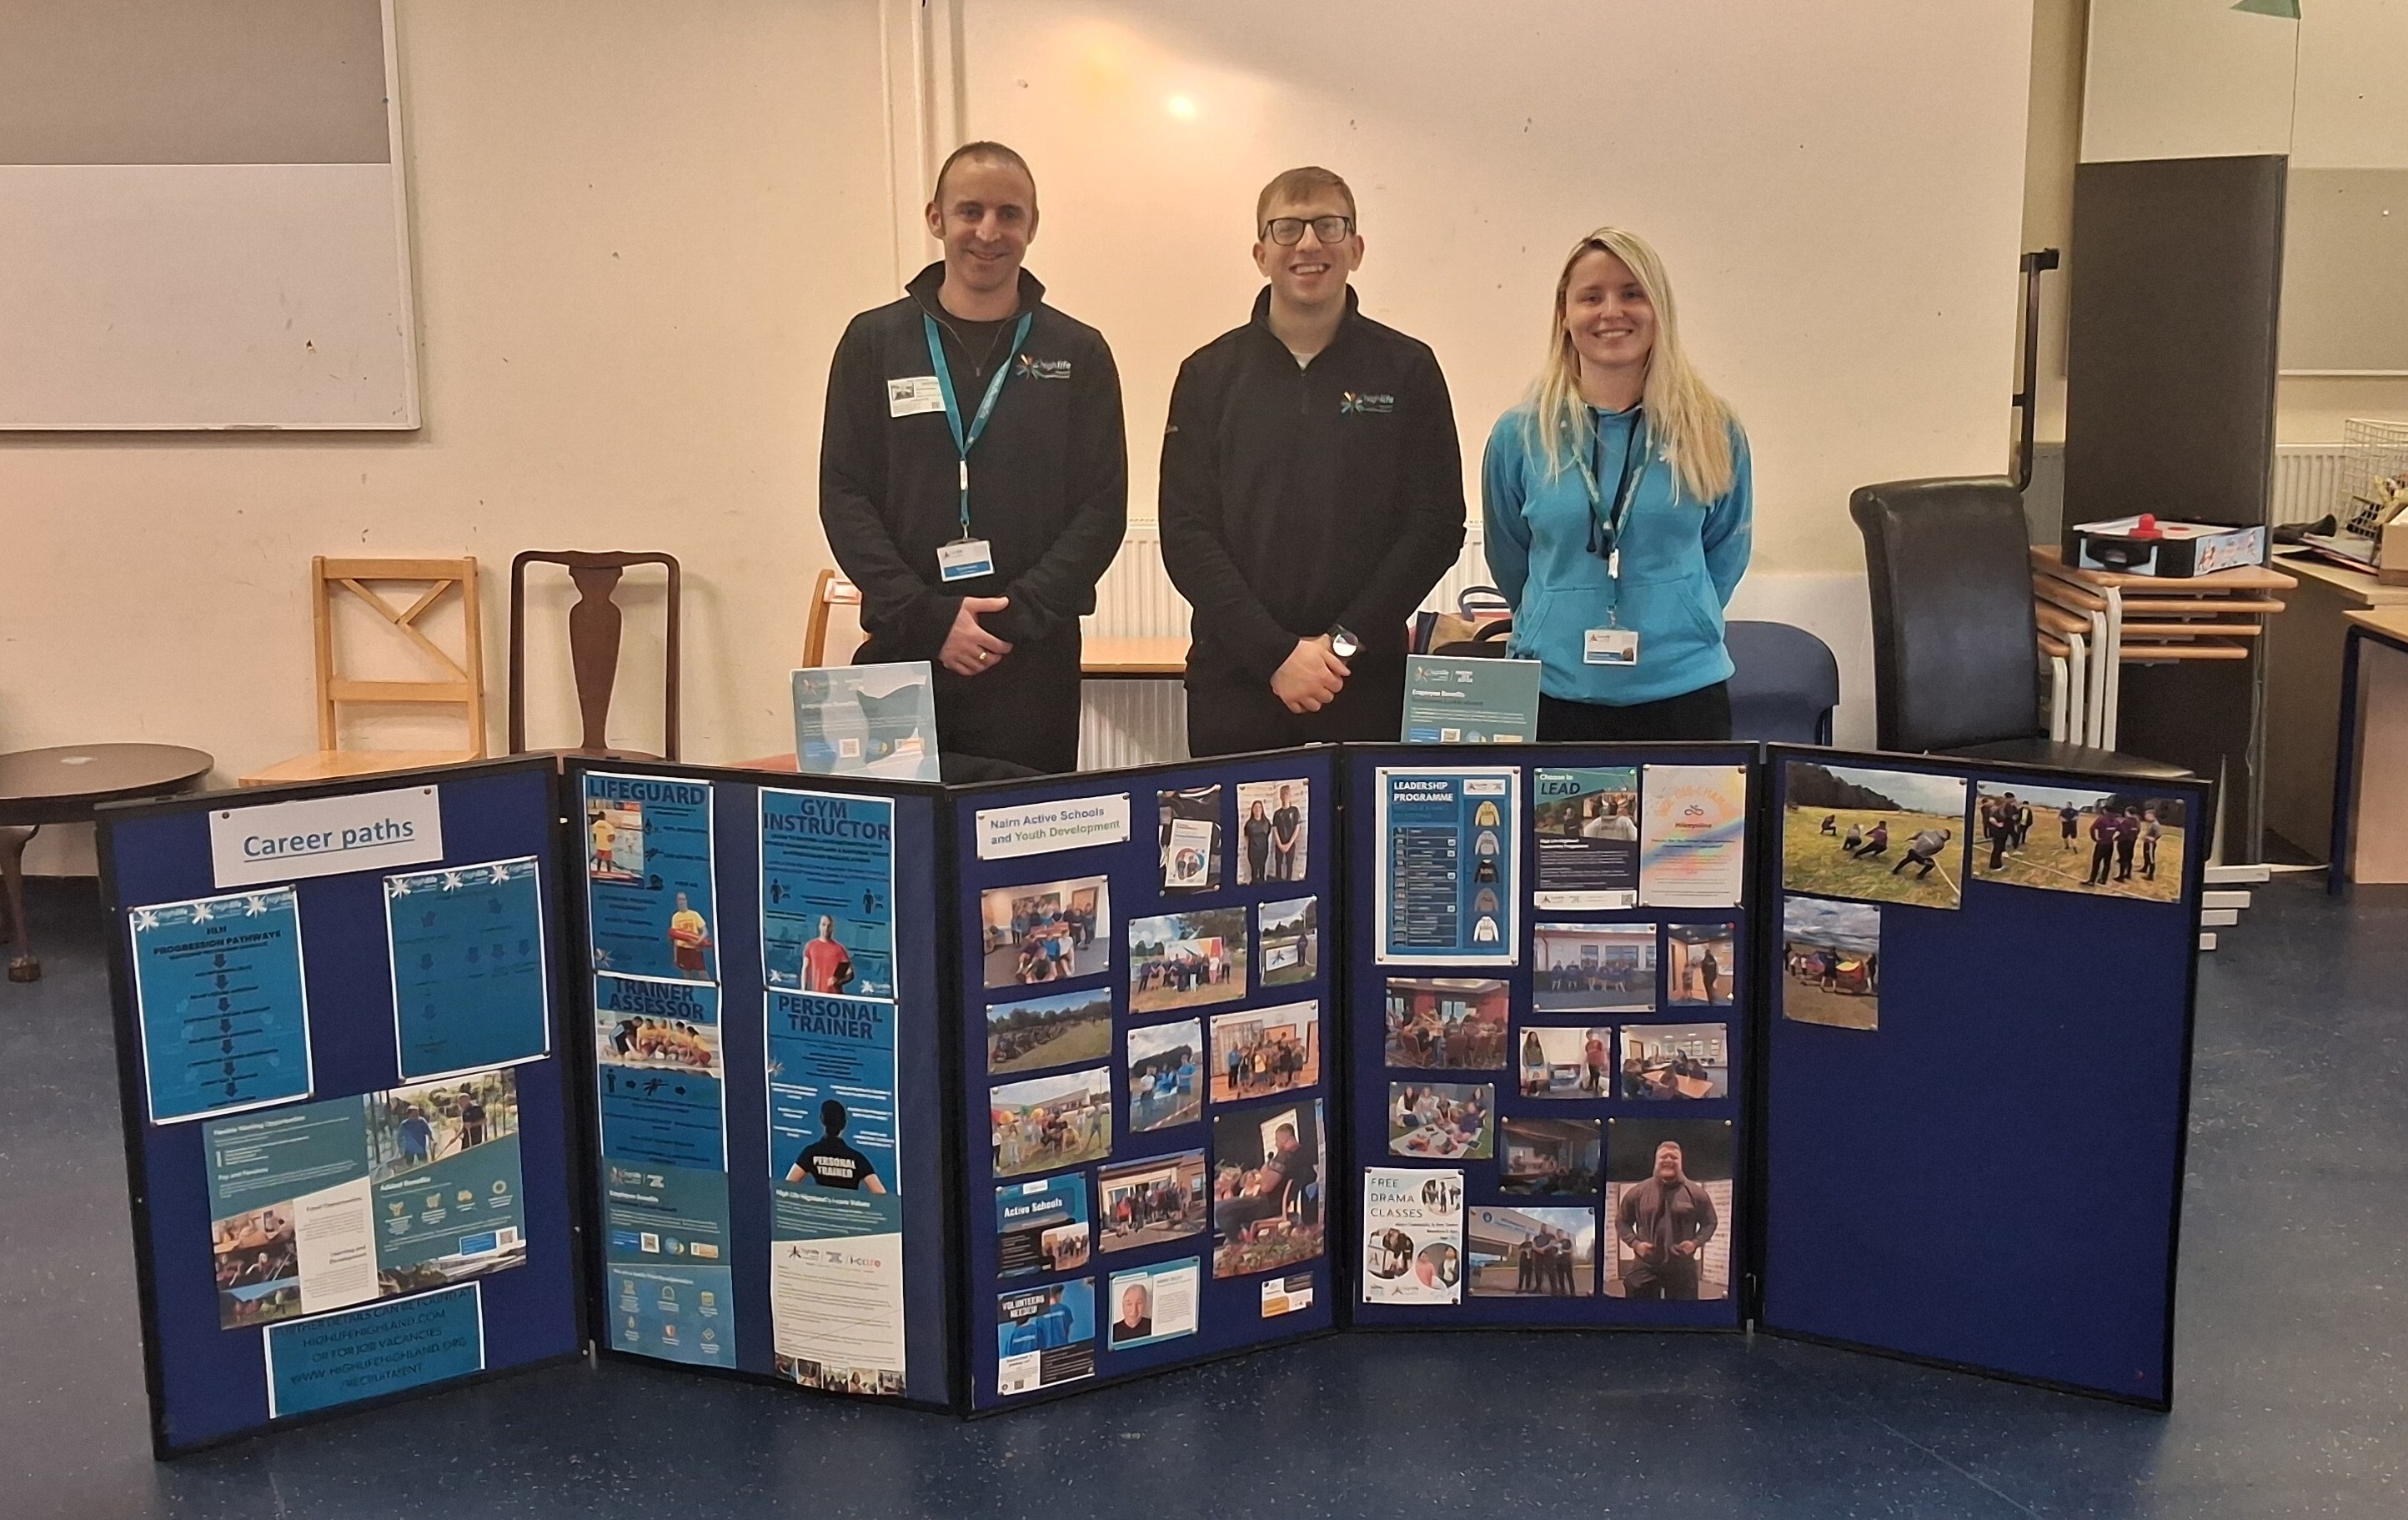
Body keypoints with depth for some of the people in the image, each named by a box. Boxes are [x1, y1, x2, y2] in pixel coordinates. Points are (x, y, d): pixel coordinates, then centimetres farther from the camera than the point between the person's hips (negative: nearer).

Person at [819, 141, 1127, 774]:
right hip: (901, 653, 0)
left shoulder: (1077, 353, 6)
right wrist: (929, 619, -11)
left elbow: (1103, 508, 2)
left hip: (1035, 661, 0)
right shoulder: (874, 342, 7)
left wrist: (1018, 616, -11)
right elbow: (843, 498, 2)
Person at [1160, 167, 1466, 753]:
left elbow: (1438, 523, 0)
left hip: (1367, 683, -1)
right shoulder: (1210, 375, 6)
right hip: (1233, 682, 1)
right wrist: (1275, 654, -11)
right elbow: (1186, 534, 0)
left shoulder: (1407, 369, 4)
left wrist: (1345, 641, -10)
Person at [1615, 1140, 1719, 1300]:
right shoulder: (1637, 1192, 1)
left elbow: (1710, 1222, 10)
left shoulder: (1696, 1193, 0)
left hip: (1682, 1267, 0)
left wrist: (1696, 1242, -7)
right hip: (1645, 1266, 0)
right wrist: (1634, 1243, -6)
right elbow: (1621, 1221, 10)